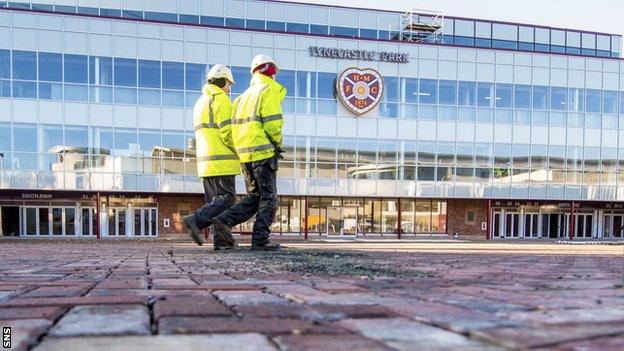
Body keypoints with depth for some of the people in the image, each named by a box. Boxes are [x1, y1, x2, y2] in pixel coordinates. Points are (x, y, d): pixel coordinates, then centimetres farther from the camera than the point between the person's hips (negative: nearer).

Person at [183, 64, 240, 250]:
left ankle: (222, 240, 6)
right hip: (221, 160, -9)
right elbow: (227, 132, -15)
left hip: (206, 160, 9)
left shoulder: (200, 102, 24)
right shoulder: (220, 99, -6)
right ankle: (197, 220, -21)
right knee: (227, 197, -9)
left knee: (215, 199, 7)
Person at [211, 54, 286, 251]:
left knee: (254, 197, 14)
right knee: (269, 198, -2)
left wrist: (243, 149, 17)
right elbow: (272, 122, -16)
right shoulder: (269, 90, -4)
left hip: (244, 154, 8)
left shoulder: (245, 95, 21)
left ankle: (225, 220, -1)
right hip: (263, 152, -8)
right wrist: (278, 142, 0)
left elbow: (236, 125, 16)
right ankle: (260, 240, -4)